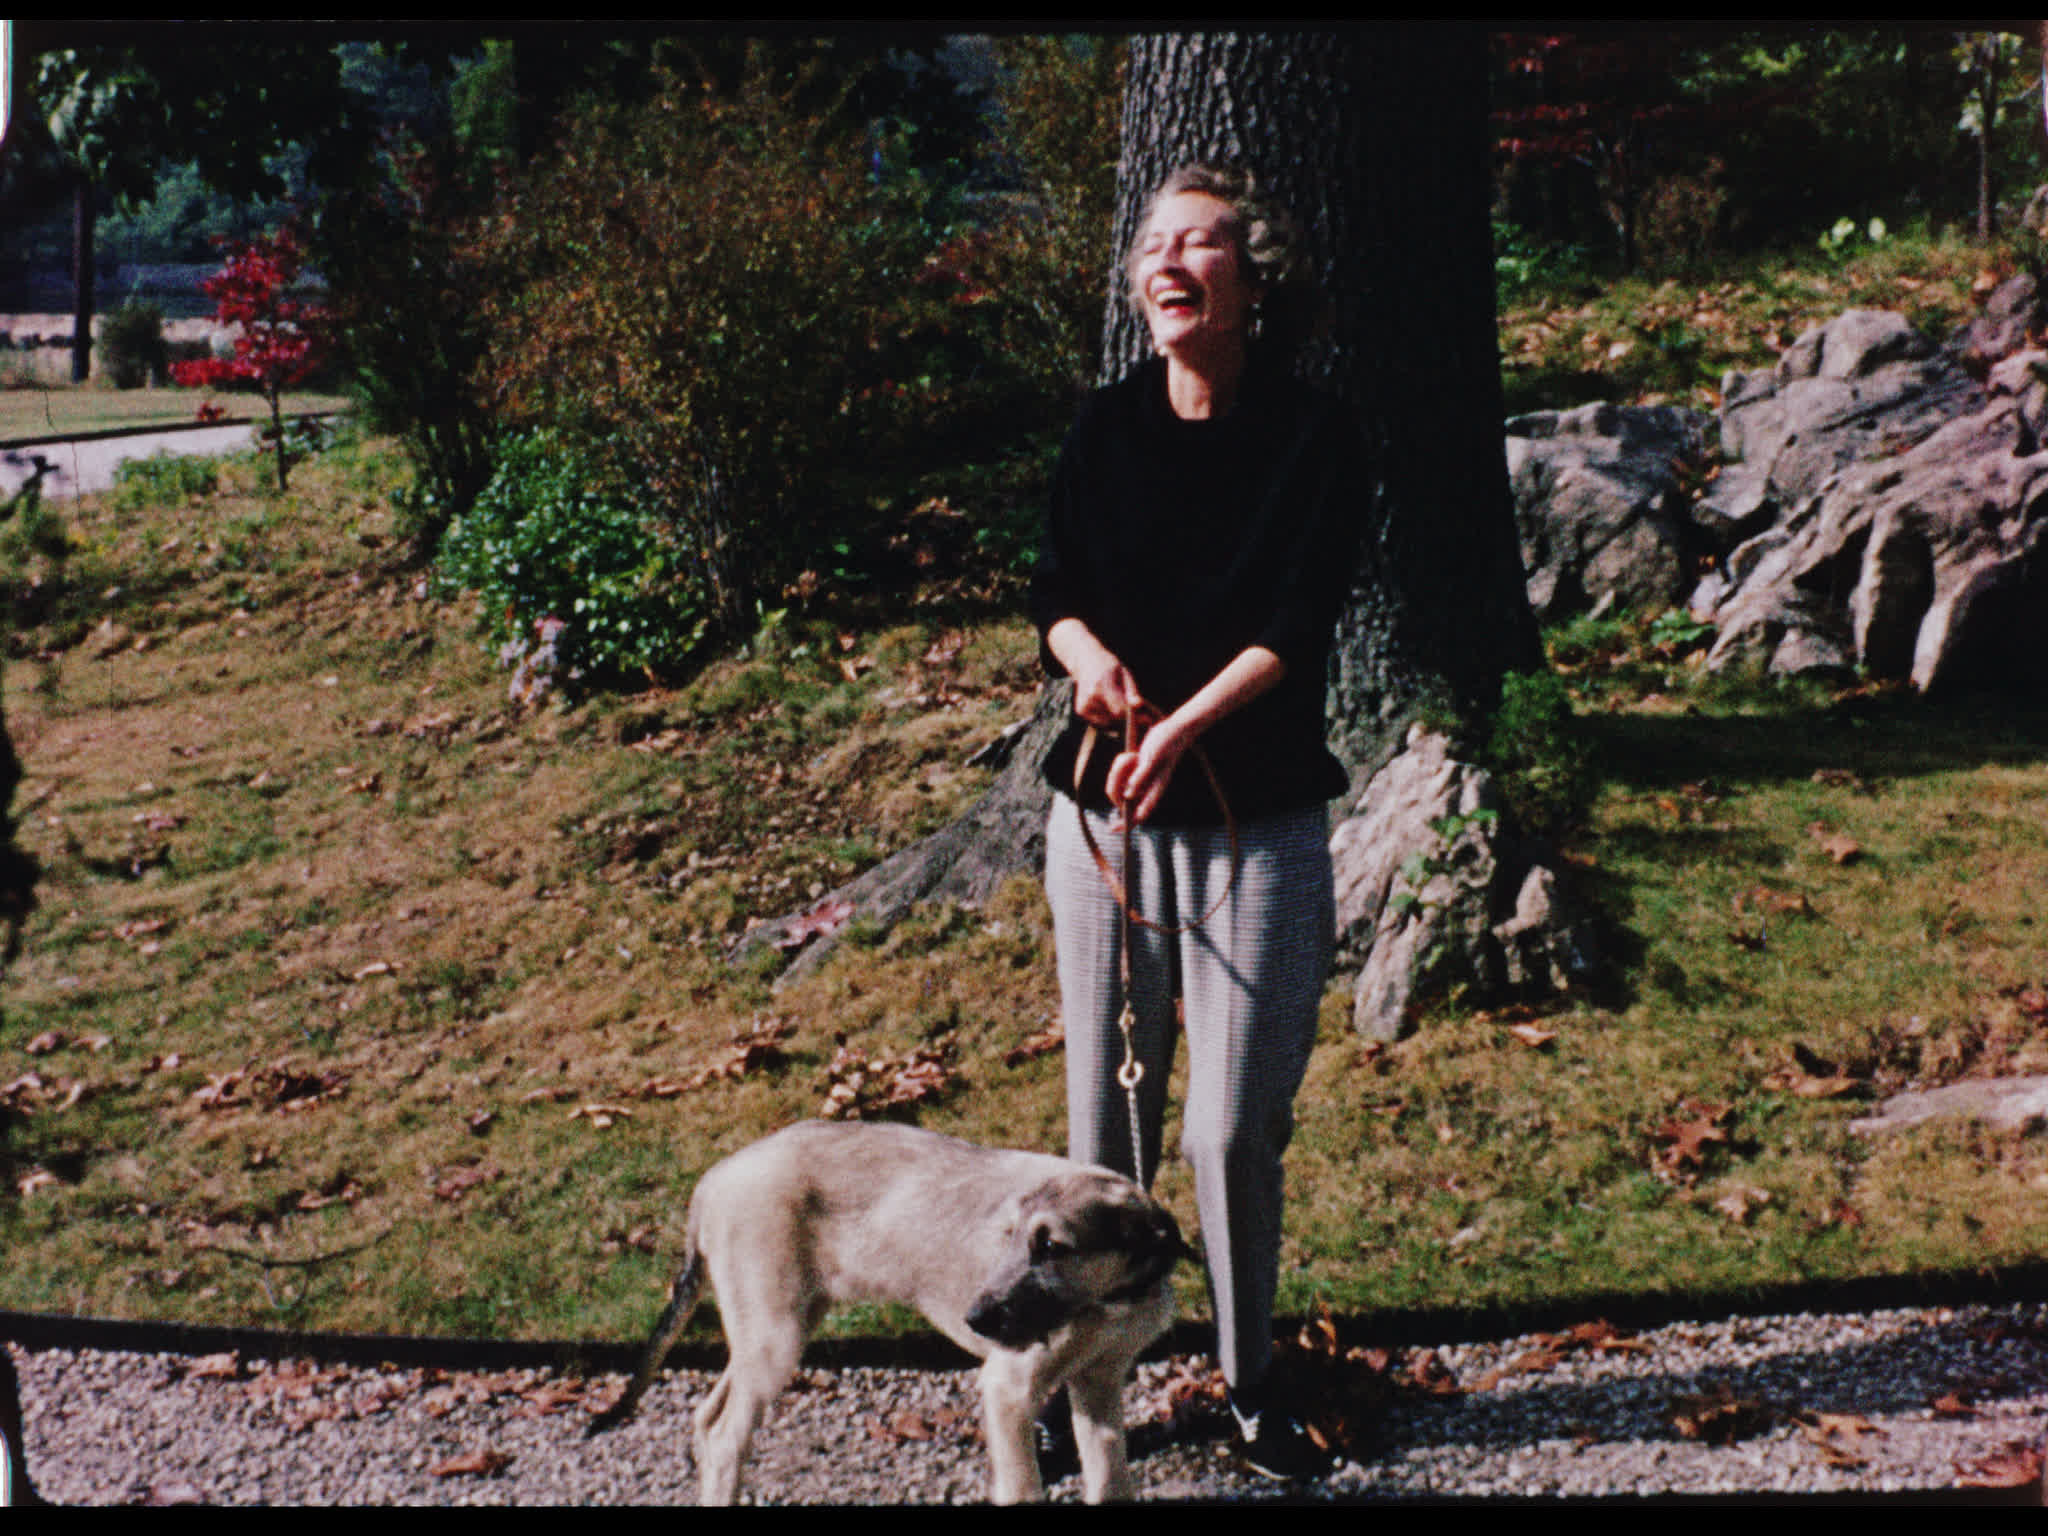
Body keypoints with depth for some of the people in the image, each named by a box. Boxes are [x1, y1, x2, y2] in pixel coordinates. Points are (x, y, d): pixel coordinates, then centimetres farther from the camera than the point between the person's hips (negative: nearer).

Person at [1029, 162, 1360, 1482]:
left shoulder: (1319, 440, -4)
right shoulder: (1110, 425, 5)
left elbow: (1294, 625, -11)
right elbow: (1056, 590, 4)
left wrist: (1178, 728, -21)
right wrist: (1090, 657, -18)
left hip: (1259, 821, -2)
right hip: (1106, 810, 3)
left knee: (1237, 1131, -1)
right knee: (1107, 1115, 7)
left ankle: (1251, 1383, 20)